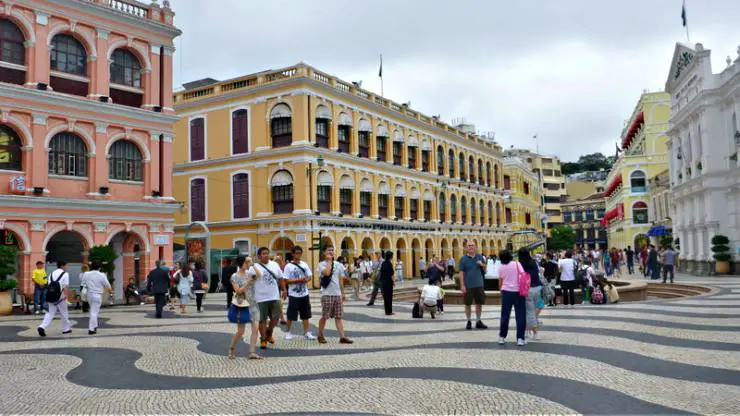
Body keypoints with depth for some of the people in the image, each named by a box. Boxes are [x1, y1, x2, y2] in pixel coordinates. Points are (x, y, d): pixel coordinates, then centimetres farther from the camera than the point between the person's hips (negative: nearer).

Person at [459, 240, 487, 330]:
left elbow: (485, 269, 14)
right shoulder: (463, 259, -4)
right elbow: (461, 273, -7)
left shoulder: (480, 257, 6)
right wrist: (462, 285, -13)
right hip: (468, 286, -3)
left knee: (479, 303, 10)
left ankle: (478, 322, 23)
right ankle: (469, 322, 18)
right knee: (468, 304, 5)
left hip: (479, 285, 3)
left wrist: (482, 264, -9)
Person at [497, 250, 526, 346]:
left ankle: (502, 337, 14)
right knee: (520, 316, 3)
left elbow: (501, 282, 3)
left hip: (506, 292, 2)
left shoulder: (501, 268, 4)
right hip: (518, 291, -1)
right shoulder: (517, 264, 0)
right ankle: (520, 339, 1)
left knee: (505, 315, 10)